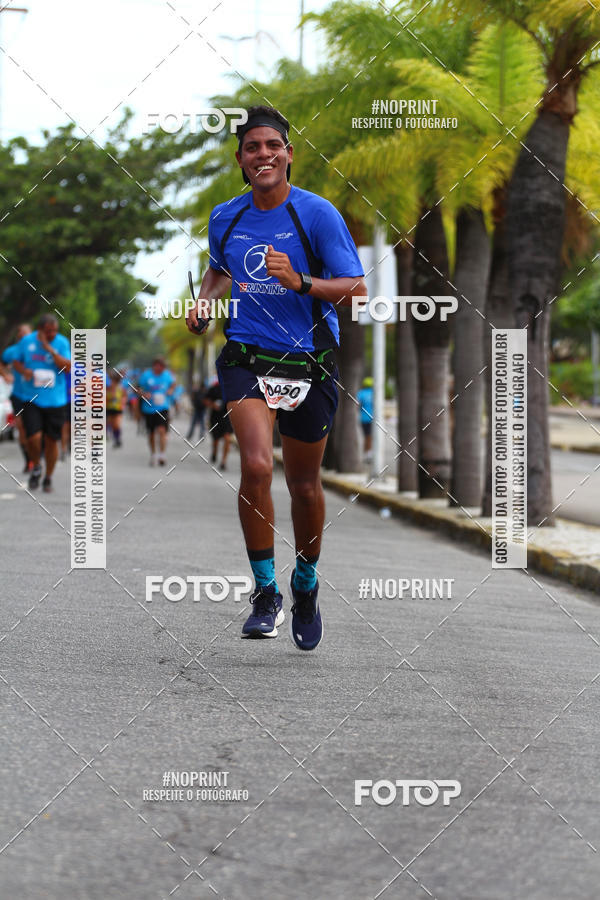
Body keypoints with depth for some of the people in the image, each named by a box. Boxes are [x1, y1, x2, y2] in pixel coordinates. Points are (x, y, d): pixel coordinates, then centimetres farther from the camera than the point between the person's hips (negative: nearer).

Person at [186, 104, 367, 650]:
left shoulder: (318, 214, -7)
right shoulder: (225, 218, 4)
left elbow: (356, 291, -10)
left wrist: (299, 282, -25)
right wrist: (205, 300, 6)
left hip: (310, 364, -1)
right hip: (246, 358, 1)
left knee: (304, 485, 11)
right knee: (256, 466, -23)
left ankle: (306, 585, 37)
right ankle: (266, 595, -11)